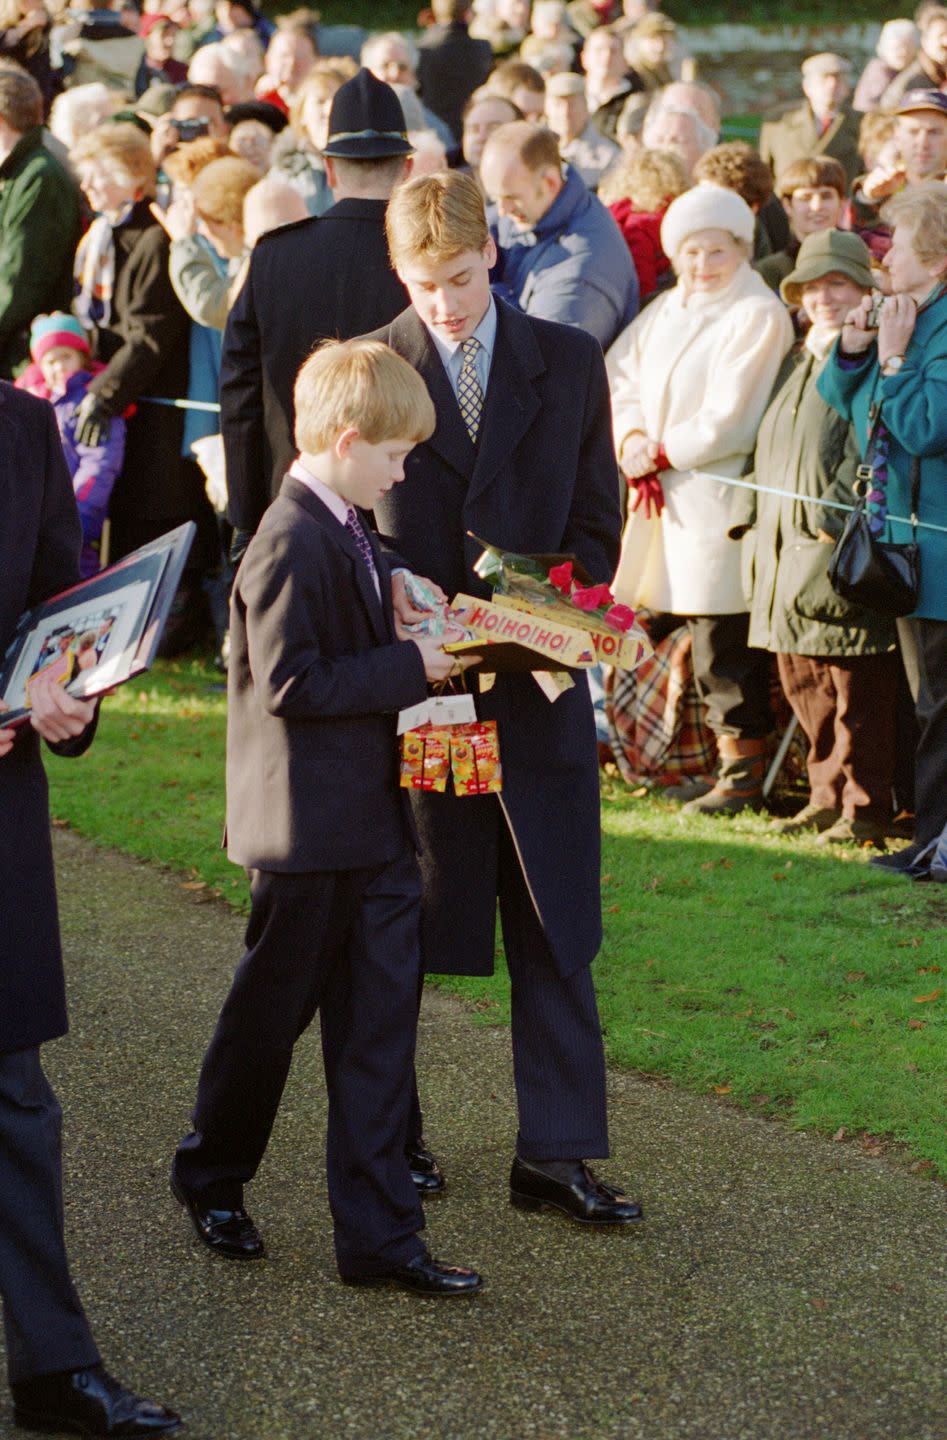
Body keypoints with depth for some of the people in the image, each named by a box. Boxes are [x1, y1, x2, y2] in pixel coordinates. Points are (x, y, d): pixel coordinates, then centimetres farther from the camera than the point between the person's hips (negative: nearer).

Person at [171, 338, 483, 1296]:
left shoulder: (346, 533, 12)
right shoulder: (290, 545, -18)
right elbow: (290, 684, -23)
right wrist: (411, 667, -19)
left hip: (374, 824, 9)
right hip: (310, 829, -9)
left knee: (379, 1020, 6)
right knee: (273, 1010, 8)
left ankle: (378, 1233, 9)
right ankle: (212, 1175, 31)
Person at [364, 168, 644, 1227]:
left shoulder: (568, 362, 5)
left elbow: (598, 519, 8)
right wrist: (393, 592, -16)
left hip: (540, 681, 1)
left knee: (555, 932, 2)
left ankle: (555, 1156, 7)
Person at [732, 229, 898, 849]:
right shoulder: (796, 362, 19)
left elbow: (868, 450, -16)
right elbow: (768, 448, 23)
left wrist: (833, 520, -20)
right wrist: (754, 521, 14)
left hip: (843, 550, -9)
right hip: (785, 553, 9)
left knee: (858, 694, -4)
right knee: (808, 691, 14)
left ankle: (865, 810, 3)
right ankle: (828, 798, 25)